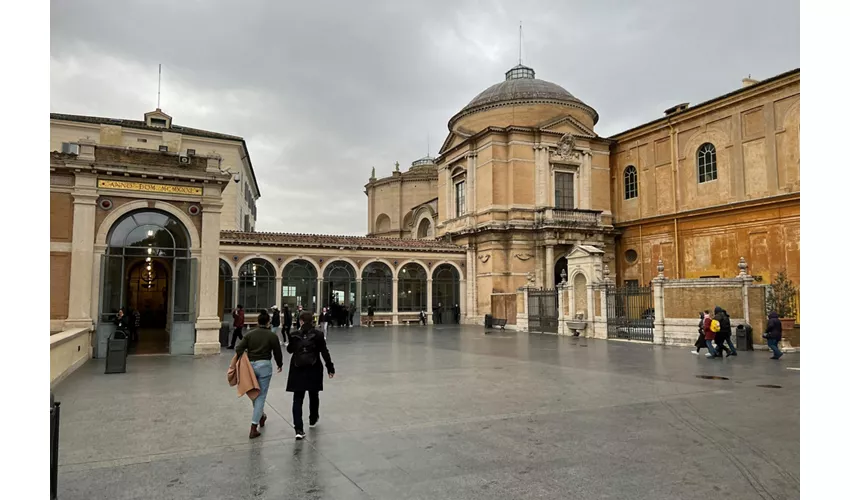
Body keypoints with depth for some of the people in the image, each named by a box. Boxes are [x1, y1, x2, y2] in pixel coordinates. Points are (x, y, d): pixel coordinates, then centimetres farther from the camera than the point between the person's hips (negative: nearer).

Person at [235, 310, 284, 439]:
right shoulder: (272, 335, -5)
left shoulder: (249, 334, 3)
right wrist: (280, 364, 18)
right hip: (264, 365, -4)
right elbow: (277, 352, 1)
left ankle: (260, 416, 42)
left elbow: (239, 349, -4)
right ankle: (253, 427, -4)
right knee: (261, 395, 1)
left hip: (250, 365, 4)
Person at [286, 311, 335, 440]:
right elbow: (325, 353, -8)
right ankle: (313, 420, 41)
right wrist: (330, 368, 1)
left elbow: (289, 350, 12)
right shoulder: (318, 335, -9)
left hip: (298, 371, 0)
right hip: (314, 371, 0)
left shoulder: (294, 335, -5)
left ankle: (299, 430, -9)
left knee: (297, 399, 2)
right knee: (313, 396, 22)